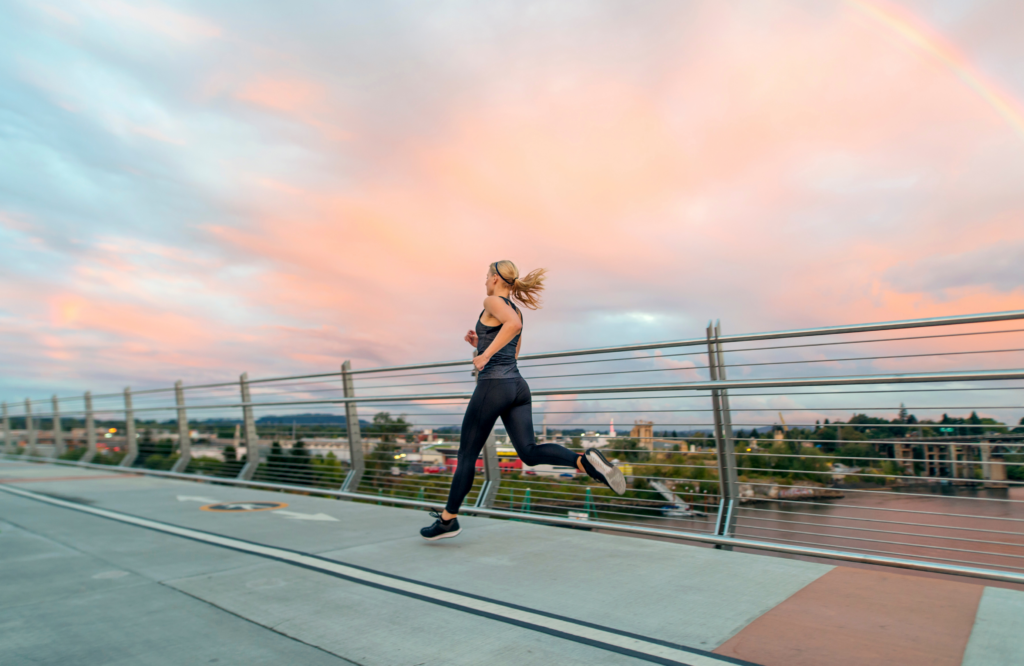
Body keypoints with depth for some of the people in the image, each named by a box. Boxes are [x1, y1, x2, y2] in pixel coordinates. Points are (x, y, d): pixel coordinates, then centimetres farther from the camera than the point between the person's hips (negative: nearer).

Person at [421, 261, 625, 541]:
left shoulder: (493, 301, -3)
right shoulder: (515, 311, 22)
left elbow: (513, 324, -26)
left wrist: (485, 354, -25)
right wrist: (480, 344, 26)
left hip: (493, 385, -8)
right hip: (518, 386, 8)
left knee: (467, 454, 5)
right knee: (530, 453, -5)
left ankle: (448, 519, 17)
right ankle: (585, 461, -27)